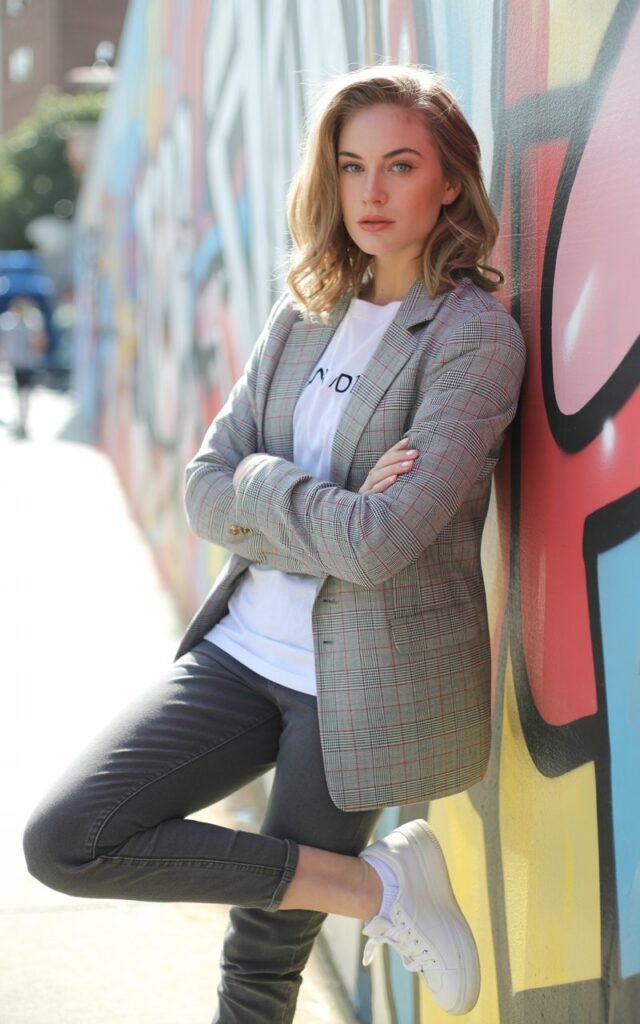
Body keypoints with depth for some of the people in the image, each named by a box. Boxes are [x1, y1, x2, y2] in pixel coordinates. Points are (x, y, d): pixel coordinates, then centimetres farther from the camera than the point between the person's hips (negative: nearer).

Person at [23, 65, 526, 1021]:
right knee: (64, 842, -6)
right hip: (246, 648, 6)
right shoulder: (304, 315, 7)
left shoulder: (476, 336, -13)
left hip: (366, 679, -6)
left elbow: (379, 542, -23)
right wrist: (327, 514, -15)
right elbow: (206, 491, 1)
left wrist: (261, 483, -8)